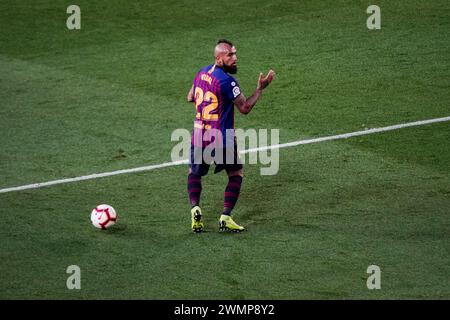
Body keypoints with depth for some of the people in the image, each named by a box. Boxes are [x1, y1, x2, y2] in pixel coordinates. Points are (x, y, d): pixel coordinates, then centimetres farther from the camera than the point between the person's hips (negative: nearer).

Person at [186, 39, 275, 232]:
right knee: (236, 174, 14)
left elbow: (190, 97, 20)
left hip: (199, 135, 5)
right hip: (222, 139, -5)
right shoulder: (227, 81, -18)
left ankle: (195, 208, -1)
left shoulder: (202, 73, 5)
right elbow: (245, 108, -15)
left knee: (194, 173, 24)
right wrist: (260, 88, -9)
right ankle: (225, 218, 3)